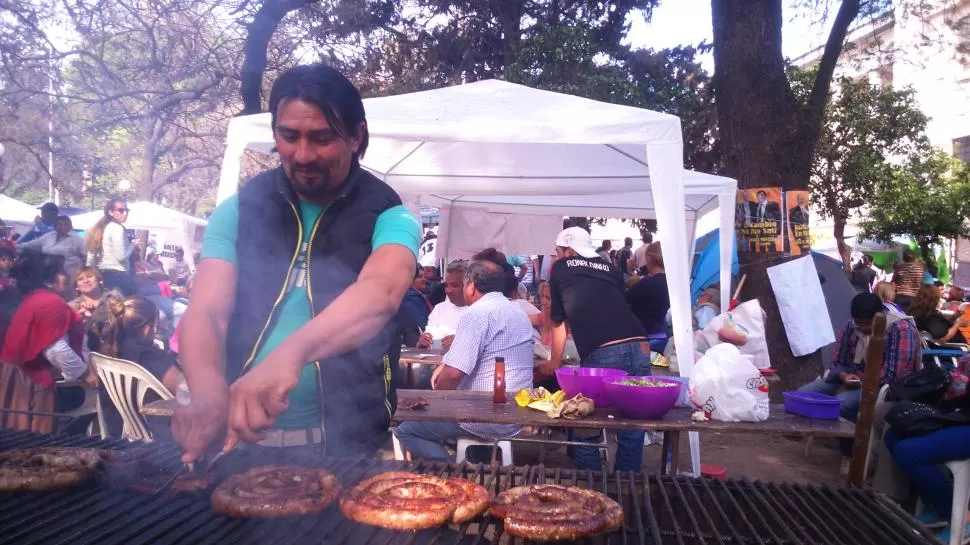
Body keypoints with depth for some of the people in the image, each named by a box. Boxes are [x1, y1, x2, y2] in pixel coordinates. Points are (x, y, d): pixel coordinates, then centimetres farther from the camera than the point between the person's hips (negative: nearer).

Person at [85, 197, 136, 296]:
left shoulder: (100, 228, 15)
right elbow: (121, 256, -18)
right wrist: (133, 245, -2)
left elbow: (91, 256, 15)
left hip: (102, 274, 10)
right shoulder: (117, 228, -11)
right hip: (118, 276, -10)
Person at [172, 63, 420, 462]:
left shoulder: (388, 217, -5)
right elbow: (205, 313, -7)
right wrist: (209, 394, -27)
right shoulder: (238, 211, 3)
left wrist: (291, 352, -43)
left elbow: (381, 294, -25)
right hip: (241, 436, 2)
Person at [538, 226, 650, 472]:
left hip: (601, 354, -4)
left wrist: (554, 362, 42)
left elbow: (558, 320, 28)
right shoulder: (610, 269, 26)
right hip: (639, 348, 4)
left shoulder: (561, 268, 19)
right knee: (632, 428, 12)